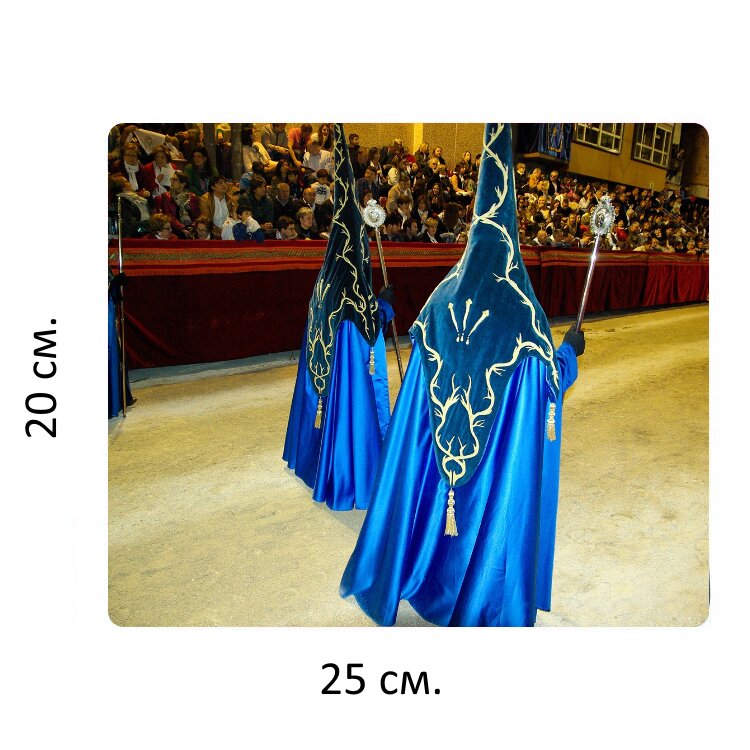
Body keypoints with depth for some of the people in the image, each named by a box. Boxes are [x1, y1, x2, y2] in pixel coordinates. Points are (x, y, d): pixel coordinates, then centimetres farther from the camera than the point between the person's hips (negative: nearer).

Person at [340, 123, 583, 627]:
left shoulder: (444, 295, -5)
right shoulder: (525, 312, -16)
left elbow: (422, 362, 6)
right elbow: (547, 379, -7)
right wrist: (569, 352, 12)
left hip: (439, 446, 4)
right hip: (500, 452, -3)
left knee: (434, 496, 21)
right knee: (494, 515, 14)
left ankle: (418, 574, 43)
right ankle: (484, 602, 33)